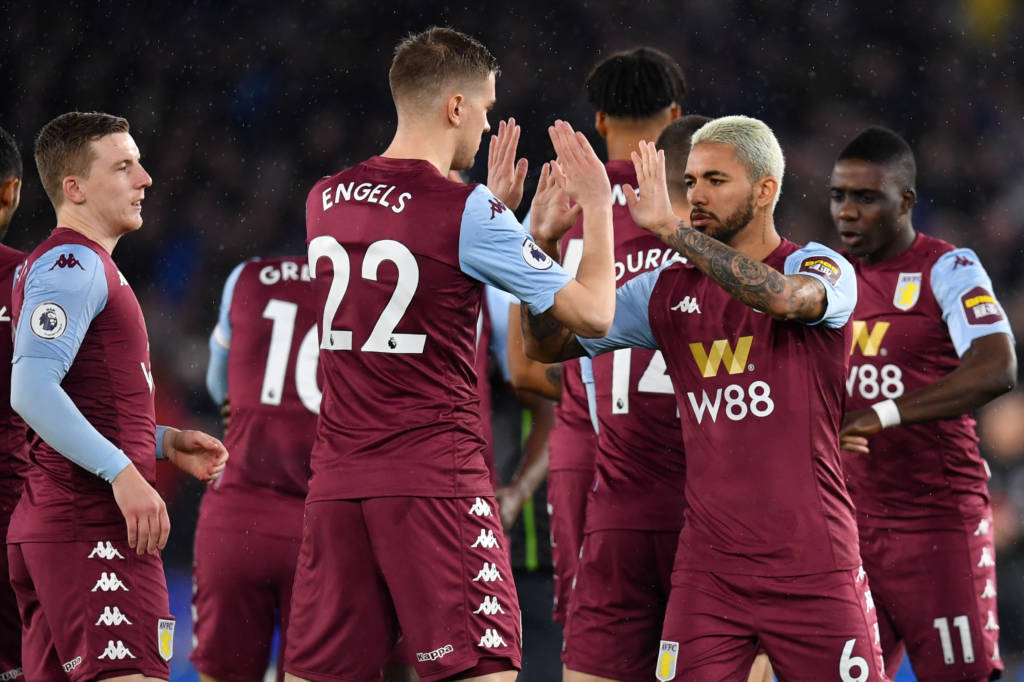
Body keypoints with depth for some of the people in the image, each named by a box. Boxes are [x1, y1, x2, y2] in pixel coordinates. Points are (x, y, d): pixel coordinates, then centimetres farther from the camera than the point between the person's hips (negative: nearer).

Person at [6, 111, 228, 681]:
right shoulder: (73, 267, -10)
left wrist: (163, 441, 16)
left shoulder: (74, 265, 23)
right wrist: (123, 472, -24)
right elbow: (31, 390, -22)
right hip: (97, 527, -10)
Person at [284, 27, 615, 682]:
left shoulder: (325, 201, 10)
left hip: (337, 481, 6)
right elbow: (593, 312, -4)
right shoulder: (468, 212, -9)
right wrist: (598, 203, 8)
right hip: (436, 481, -6)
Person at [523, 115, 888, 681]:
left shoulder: (821, 269, -2)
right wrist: (542, 247, -5)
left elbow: (782, 297, -27)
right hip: (707, 567, 3)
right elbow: (548, 345, 12)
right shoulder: (667, 290, 11)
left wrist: (669, 227, -28)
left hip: (812, 568, -3)